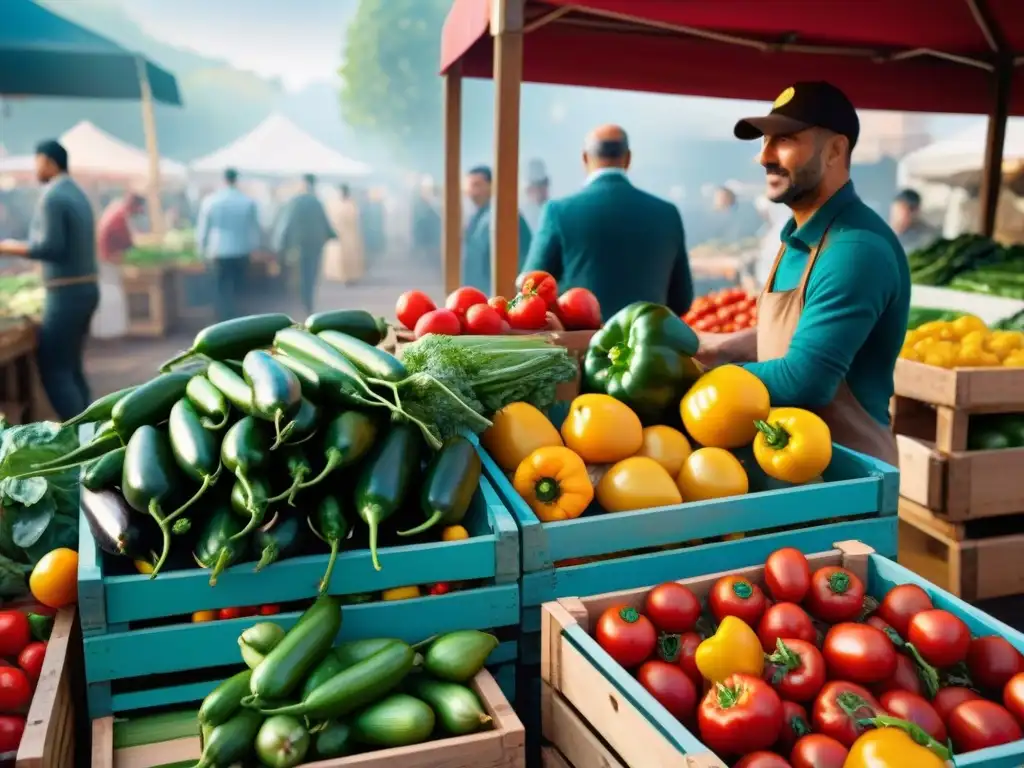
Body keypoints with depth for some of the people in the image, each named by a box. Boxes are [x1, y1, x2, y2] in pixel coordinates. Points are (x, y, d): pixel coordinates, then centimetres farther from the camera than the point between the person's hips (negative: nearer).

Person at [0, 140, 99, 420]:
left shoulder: (52, 197, -14)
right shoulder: (77, 193, 13)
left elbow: (51, 247, -20)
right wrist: (25, 246, 22)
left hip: (67, 292, -9)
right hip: (85, 287, 9)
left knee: (52, 369, -3)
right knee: (72, 367, 15)